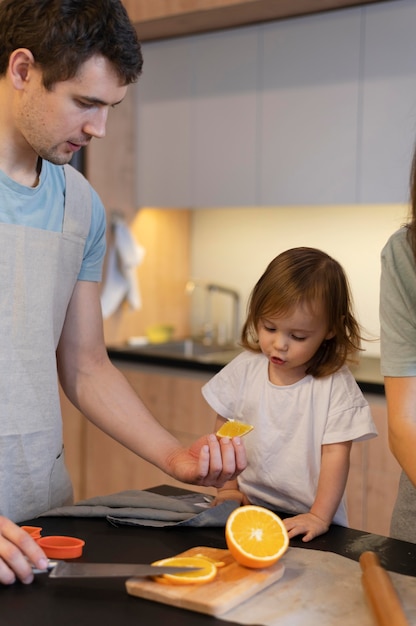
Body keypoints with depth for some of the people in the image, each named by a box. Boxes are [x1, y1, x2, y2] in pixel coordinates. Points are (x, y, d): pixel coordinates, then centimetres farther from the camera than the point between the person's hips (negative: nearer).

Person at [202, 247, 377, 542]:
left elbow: (336, 452, -10)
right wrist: (228, 487, 5)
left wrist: (319, 517, -14)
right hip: (248, 508, 3)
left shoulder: (336, 384, -9)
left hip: (305, 520, -3)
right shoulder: (244, 369, 2)